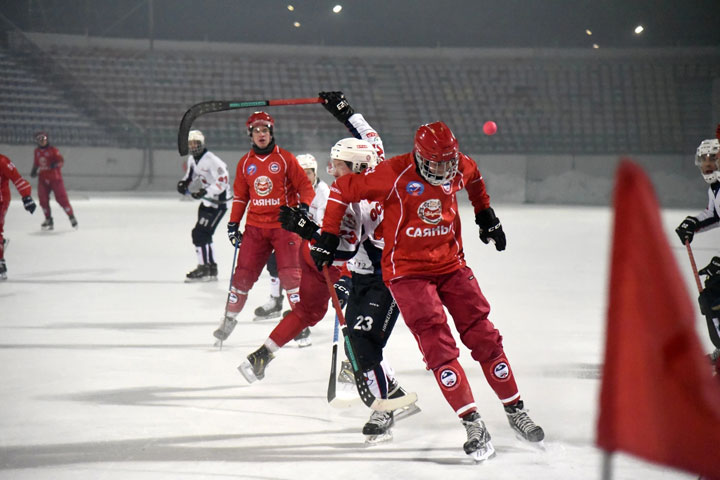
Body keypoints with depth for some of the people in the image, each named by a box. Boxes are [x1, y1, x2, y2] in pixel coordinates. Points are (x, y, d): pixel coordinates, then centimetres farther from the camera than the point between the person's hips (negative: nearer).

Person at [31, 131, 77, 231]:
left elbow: (61, 161, -17)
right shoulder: (37, 151, 11)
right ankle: (49, 220, 10)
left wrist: (56, 165, -36)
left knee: (61, 198, -8)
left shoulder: (53, 150, -9)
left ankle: (71, 216, 6)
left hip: (55, 178, -5)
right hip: (43, 179, 5)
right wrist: (34, 171, 10)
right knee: (43, 199, -2)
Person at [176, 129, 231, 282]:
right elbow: (190, 175, 22)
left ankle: (204, 269, -10)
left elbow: (223, 181, -25)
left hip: (218, 202, -10)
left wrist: (206, 191, -32)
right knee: (204, 235, 14)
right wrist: (183, 183, -1)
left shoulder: (211, 160, -21)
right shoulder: (192, 159, 7)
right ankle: (212, 268, 24)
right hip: (206, 201, 10)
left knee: (200, 233, -15)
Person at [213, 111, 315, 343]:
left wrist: (303, 207, -18)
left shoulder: (285, 159, -2)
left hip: (284, 225, -3)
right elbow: (240, 195, 17)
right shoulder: (245, 163, 9)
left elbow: (305, 186, -1)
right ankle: (229, 319, 12)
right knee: (243, 274, 0)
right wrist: (233, 223, 12)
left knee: (289, 274, -10)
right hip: (255, 226, 3)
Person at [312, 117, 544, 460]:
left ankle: (515, 410, 17)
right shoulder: (394, 175, -20)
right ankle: (472, 425, -13)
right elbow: (343, 190, -10)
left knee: (484, 336, 3)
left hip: (451, 264, 5)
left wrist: (486, 215, 26)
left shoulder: (459, 167, -4)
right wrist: (329, 236, -8)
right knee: (438, 345, -14)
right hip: (407, 270, -5)